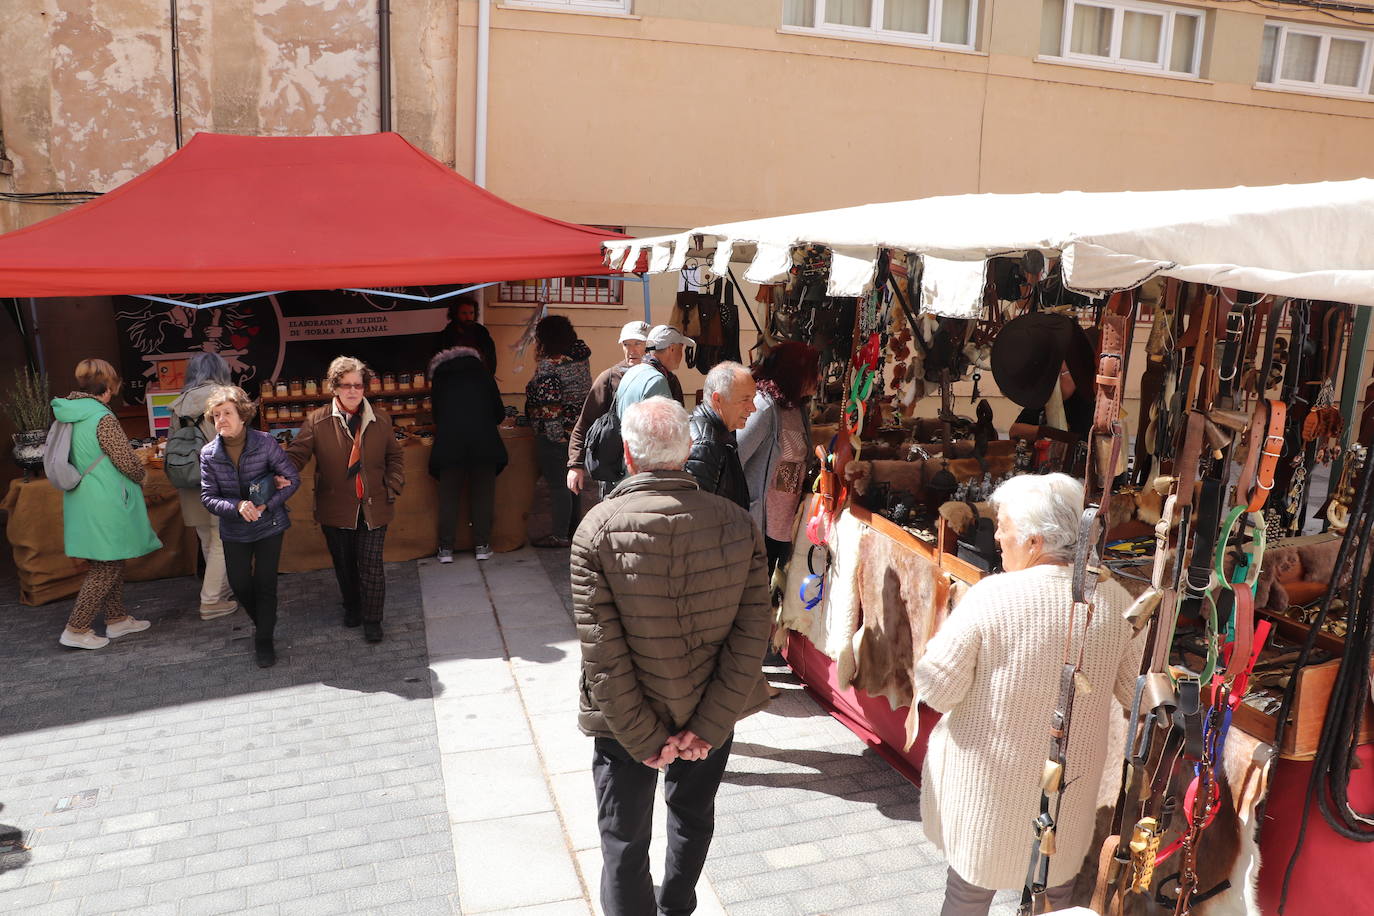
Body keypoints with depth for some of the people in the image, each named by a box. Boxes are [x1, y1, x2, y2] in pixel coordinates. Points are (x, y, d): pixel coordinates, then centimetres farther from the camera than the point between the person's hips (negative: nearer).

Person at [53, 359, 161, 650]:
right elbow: (129, 462, -17)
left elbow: (74, 460, 17)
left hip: (84, 503, 9)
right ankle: (76, 630, 5)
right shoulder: (102, 418, -19)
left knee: (112, 562, 19)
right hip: (106, 504, -9)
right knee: (106, 568, 1)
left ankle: (116, 620, 28)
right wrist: (140, 476, 5)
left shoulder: (67, 416, 7)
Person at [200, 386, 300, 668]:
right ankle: (261, 622, 40)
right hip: (234, 530, 3)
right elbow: (207, 497, -8)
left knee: (265, 583, -2)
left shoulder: (265, 443, -16)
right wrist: (237, 506, -26)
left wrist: (266, 505, -21)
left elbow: (292, 478, -10)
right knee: (240, 585, 10)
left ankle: (265, 639, 16)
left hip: (269, 525, -2)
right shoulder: (209, 454, -9)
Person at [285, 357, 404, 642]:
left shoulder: (380, 421, 1)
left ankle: (372, 619, 15)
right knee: (344, 564, 17)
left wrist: (392, 487, 0)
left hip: (373, 508, 0)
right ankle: (352, 606, 40)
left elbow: (394, 456, 11)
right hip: (336, 509, 0)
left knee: (371, 565, 0)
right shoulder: (317, 421, -4)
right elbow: (297, 453, -7)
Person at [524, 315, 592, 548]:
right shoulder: (580, 360, 7)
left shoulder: (549, 365, -17)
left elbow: (549, 404, -21)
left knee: (557, 485, -1)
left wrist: (554, 433, -17)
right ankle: (574, 529, 27)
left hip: (555, 435, -8)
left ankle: (560, 535, 4)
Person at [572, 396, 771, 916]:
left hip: (626, 722, -3)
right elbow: (752, 633, -15)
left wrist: (643, 738, -12)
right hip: (711, 715, 4)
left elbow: (602, 650, -21)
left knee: (625, 842, 16)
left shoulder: (597, 528, -21)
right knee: (694, 816, 29)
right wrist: (707, 726, -11)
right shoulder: (737, 523, -13)